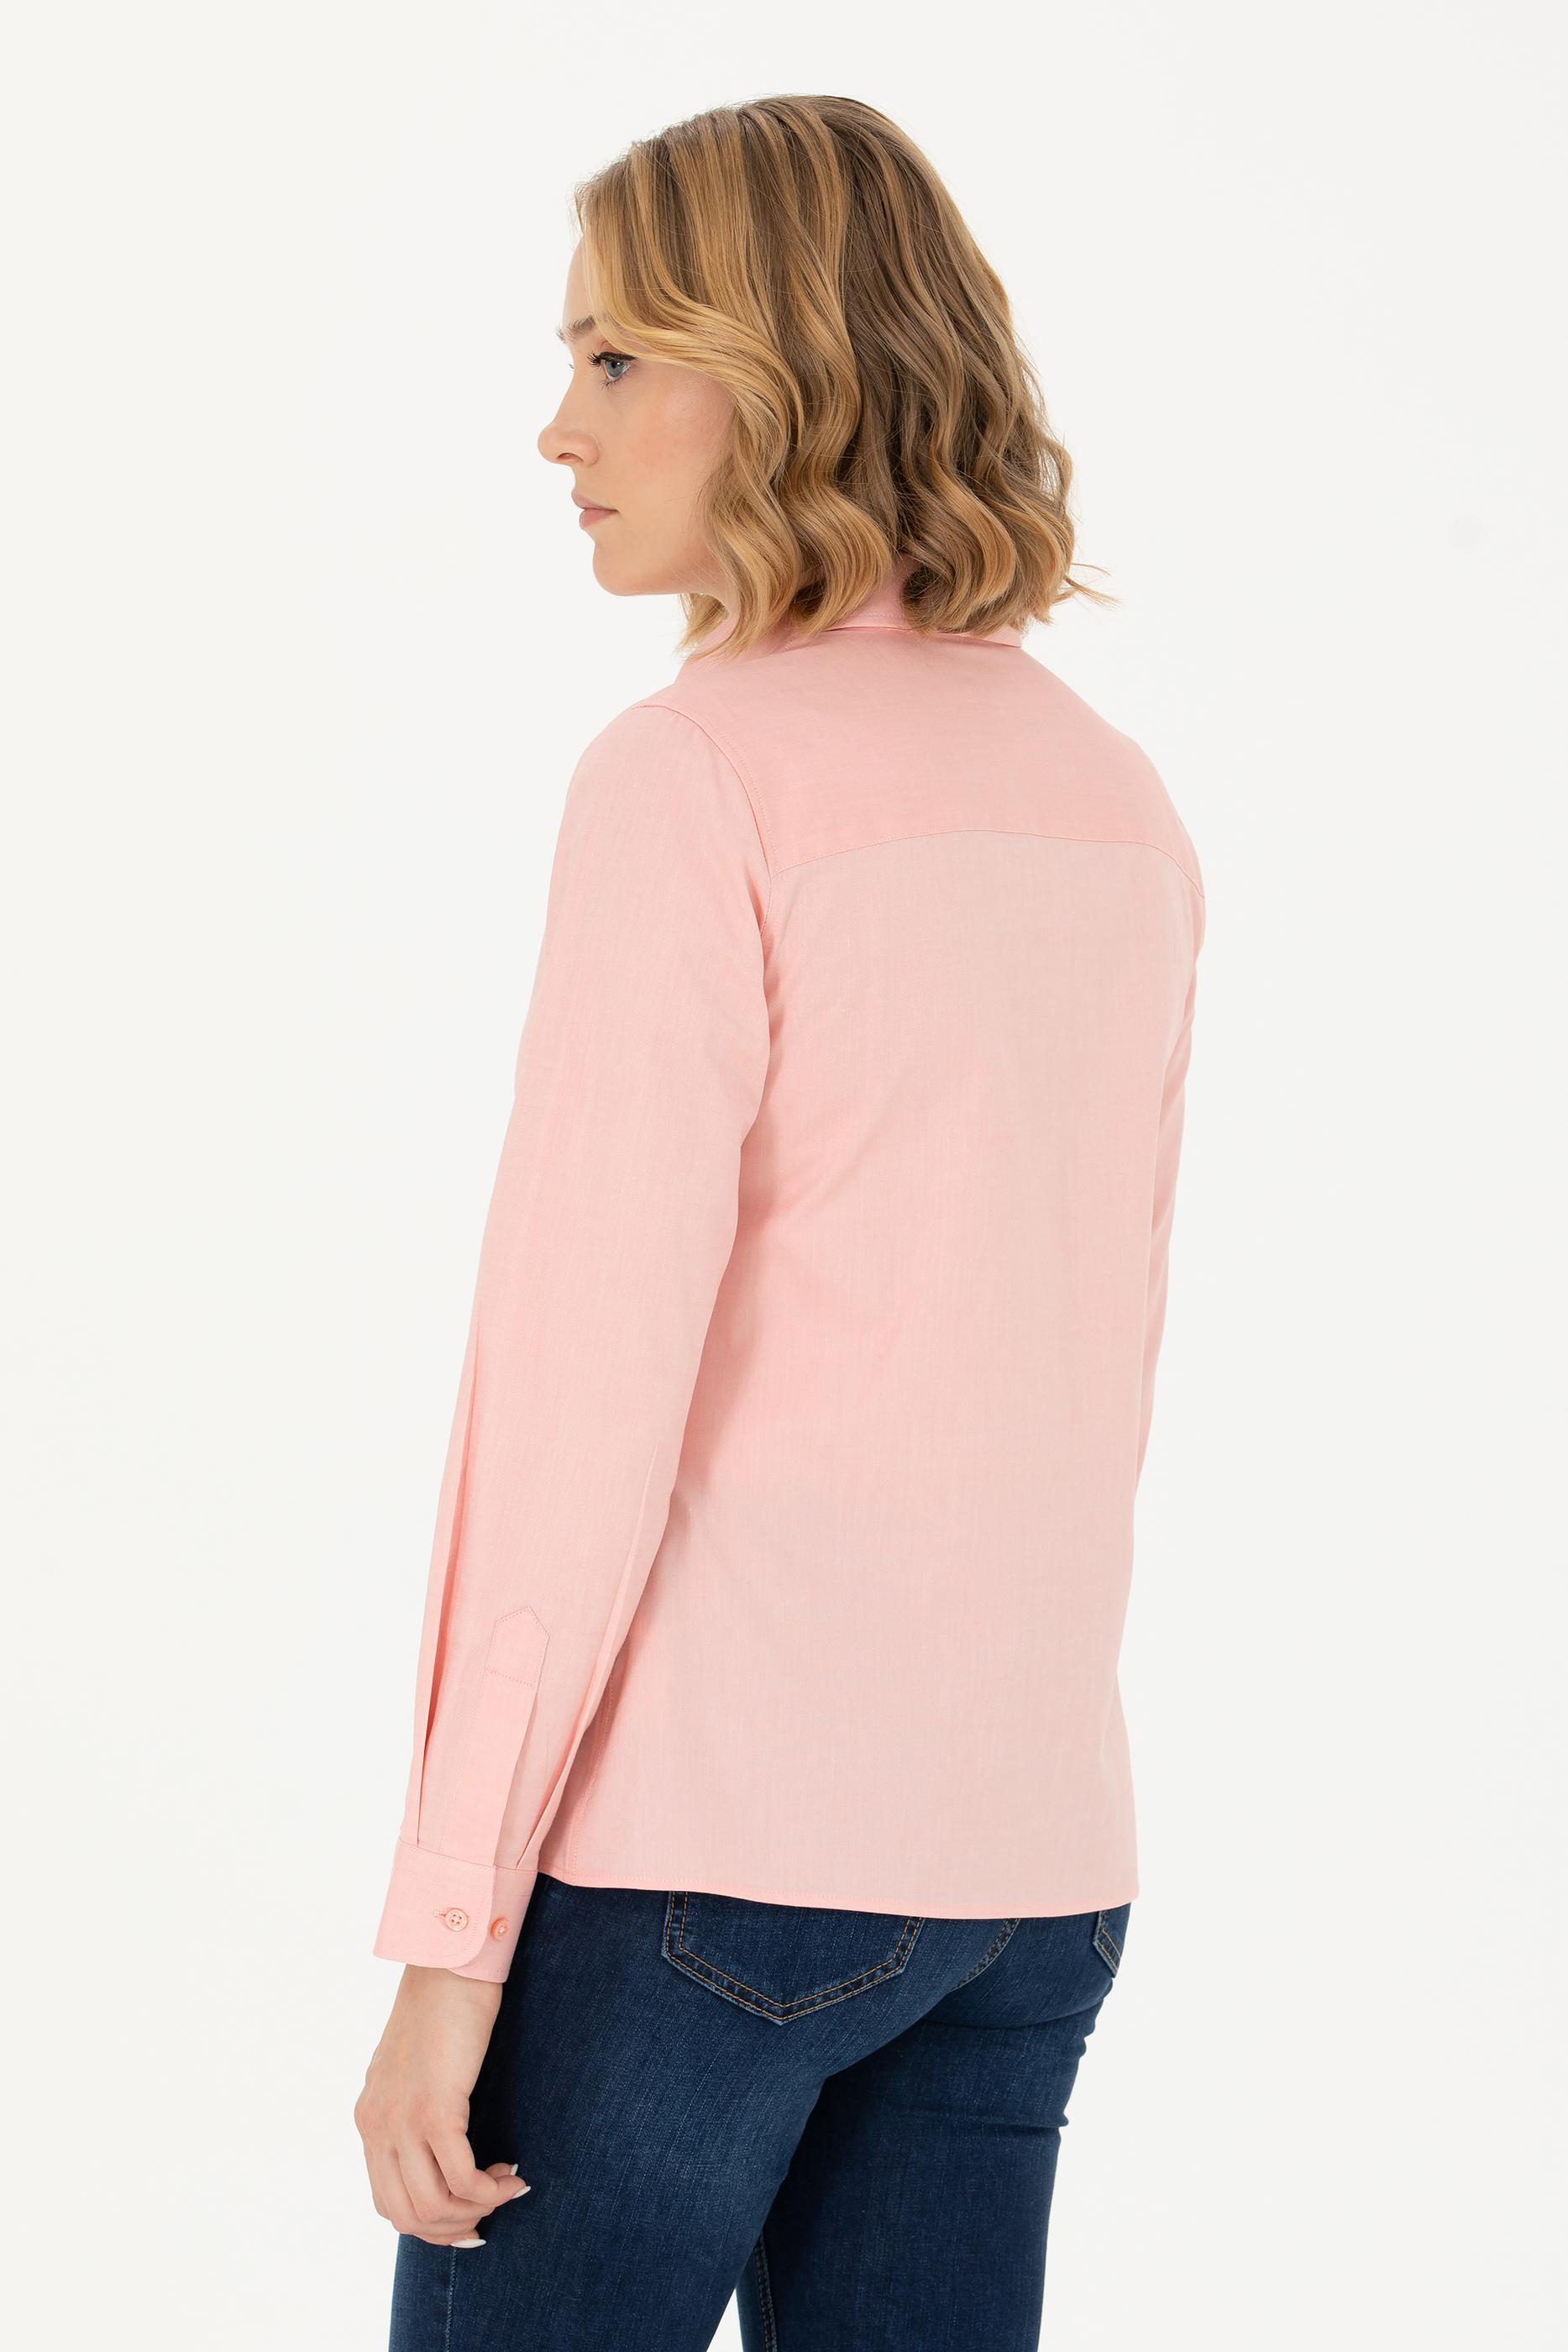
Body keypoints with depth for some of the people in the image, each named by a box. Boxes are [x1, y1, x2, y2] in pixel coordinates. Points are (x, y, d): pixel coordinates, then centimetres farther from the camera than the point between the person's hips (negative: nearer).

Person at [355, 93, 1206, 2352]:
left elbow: (592, 1380, -15)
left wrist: (447, 1928, -12)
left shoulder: (700, 773, -11)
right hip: (1028, 1849, 7)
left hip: (705, 1826, -7)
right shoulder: (1120, 804, 11)